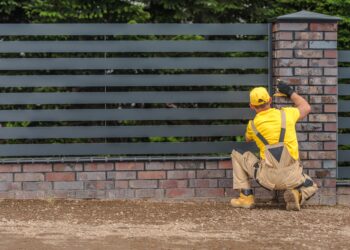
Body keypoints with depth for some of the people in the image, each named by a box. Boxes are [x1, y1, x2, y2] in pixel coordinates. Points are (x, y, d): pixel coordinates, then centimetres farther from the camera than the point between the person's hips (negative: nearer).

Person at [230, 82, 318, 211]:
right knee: (311, 187, 32)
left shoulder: (253, 124, 2)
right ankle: (297, 195, -5)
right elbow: (306, 107, 24)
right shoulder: (286, 114, 2)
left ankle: (246, 197, 13)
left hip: (268, 178, -1)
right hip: (292, 178, 1)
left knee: (237, 155, 18)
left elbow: (247, 139, 27)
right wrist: (290, 92, 31)